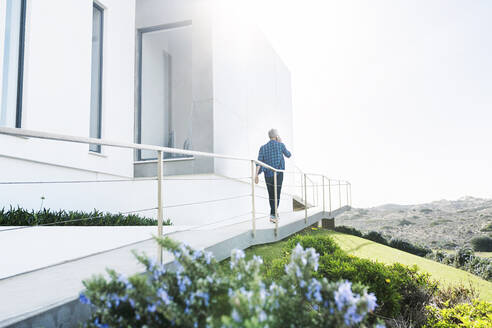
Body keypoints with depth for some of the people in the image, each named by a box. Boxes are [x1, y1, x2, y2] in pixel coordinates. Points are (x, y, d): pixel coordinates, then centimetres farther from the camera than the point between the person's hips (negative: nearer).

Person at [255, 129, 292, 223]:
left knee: (271, 195, 17)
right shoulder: (280, 145, -1)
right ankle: (272, 215, -17)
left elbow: (259, 161, -7)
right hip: (278, 174, -4)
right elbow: (288, 155, 16)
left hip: (268, 174, 4)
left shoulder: (263, 147, 5)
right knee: (277, 195, -5)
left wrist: (256, 175, -11)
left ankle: (274, 213, 30)